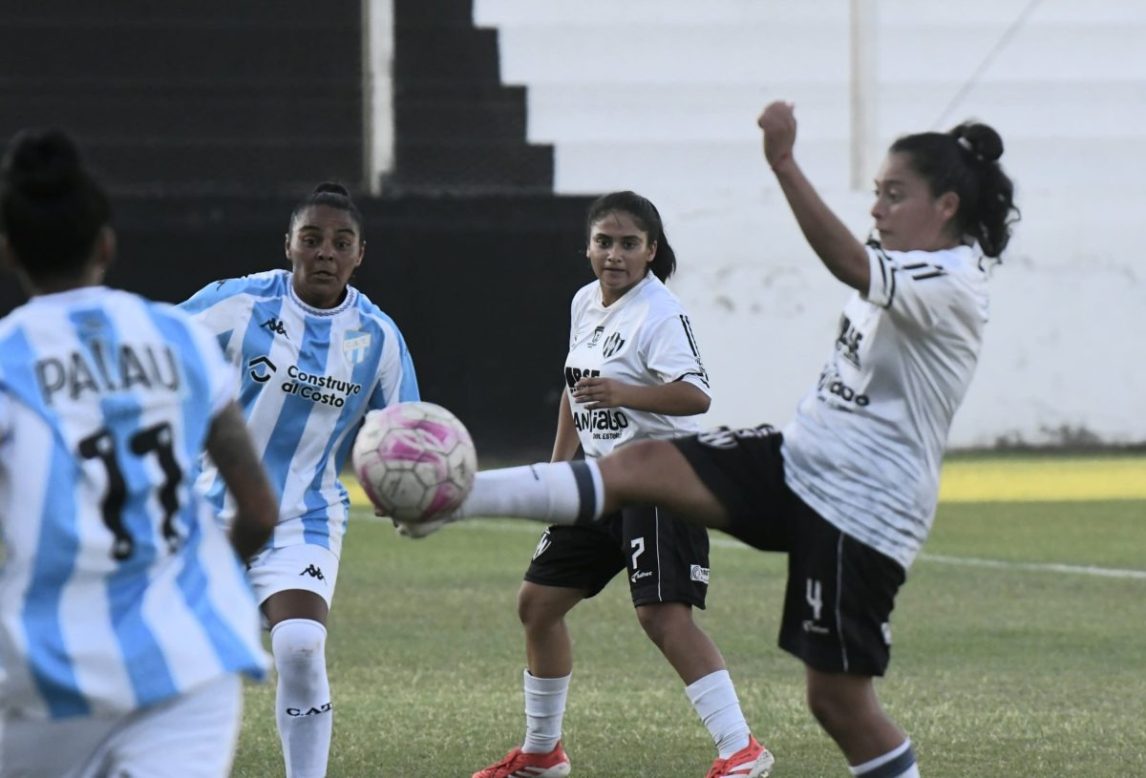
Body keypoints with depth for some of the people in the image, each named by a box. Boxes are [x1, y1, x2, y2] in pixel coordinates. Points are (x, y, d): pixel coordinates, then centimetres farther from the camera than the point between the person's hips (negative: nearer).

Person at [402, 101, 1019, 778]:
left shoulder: (952, 284, -18)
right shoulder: (907, 274, 13)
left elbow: (847, 263, -36)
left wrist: (784, 164, -45)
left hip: (862, 510, -9)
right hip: (797, 462, 9)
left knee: (839, 699, -5)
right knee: (642, 466, -10)